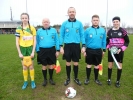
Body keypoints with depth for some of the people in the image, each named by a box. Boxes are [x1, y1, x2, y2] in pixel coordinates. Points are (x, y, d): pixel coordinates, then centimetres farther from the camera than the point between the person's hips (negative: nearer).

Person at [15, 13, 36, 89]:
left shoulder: (32, 28, -2)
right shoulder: (19, 29, 0)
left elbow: (35, 41, -2)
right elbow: (17, 42, 1)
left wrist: (33, 51, -7)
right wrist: (19, 53, -5)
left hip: (30, 48, -1)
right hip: (22, 49, 1)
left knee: (31, 66, 7)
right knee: (24, 67, 11)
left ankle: (33, 81, 24)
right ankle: (25, 82, 28)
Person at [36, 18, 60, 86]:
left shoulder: (54, 30, 3)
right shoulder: (39, 31, 4)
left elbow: (57, 40, 3)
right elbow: (37, 42, 5)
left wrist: (58, 50, -1)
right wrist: (38, 51, 0)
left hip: (52, 50, 0)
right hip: (42, 50, 0)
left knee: (51, 65, 11)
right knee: (44, 66, 10)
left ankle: (51, 79, 30)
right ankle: (45, 79, 29)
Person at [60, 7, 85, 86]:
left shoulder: (79, 23, 3)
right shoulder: (64, 23, 2)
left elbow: (82, 35, 4)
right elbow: (61, 35, 3)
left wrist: (83, 46, -2)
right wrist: (61, 47, -3)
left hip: (76, 45, 0)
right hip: (67, 46, 0)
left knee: (76, 63, 10)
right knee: (68, 63, 10)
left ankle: (76, 78, 29)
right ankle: (68, 78, 27)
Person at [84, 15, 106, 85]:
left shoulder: (102, 30, 1)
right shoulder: (87, 30, -4)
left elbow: (104, 41, 8)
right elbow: (84, 41, -1)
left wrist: (104, 50, 8)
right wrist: (84, 50, -2)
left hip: (98, 51, 2)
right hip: (89, 50, -1)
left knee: (97, 65, 14)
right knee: (89, 65, 10)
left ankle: (96, 79, 31)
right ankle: (87, 78, 26)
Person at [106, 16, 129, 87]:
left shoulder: (123, 31, -4)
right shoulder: (110, 31, 2)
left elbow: (127, 41, -1)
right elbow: (107, 41, 10)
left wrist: (121, 49, -13)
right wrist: (108, 47, -7)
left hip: (119, 51, -1)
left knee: (119, 66, 5)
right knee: (110, 65, 8)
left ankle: (118, 81, 22)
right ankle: (109, 79, 26)